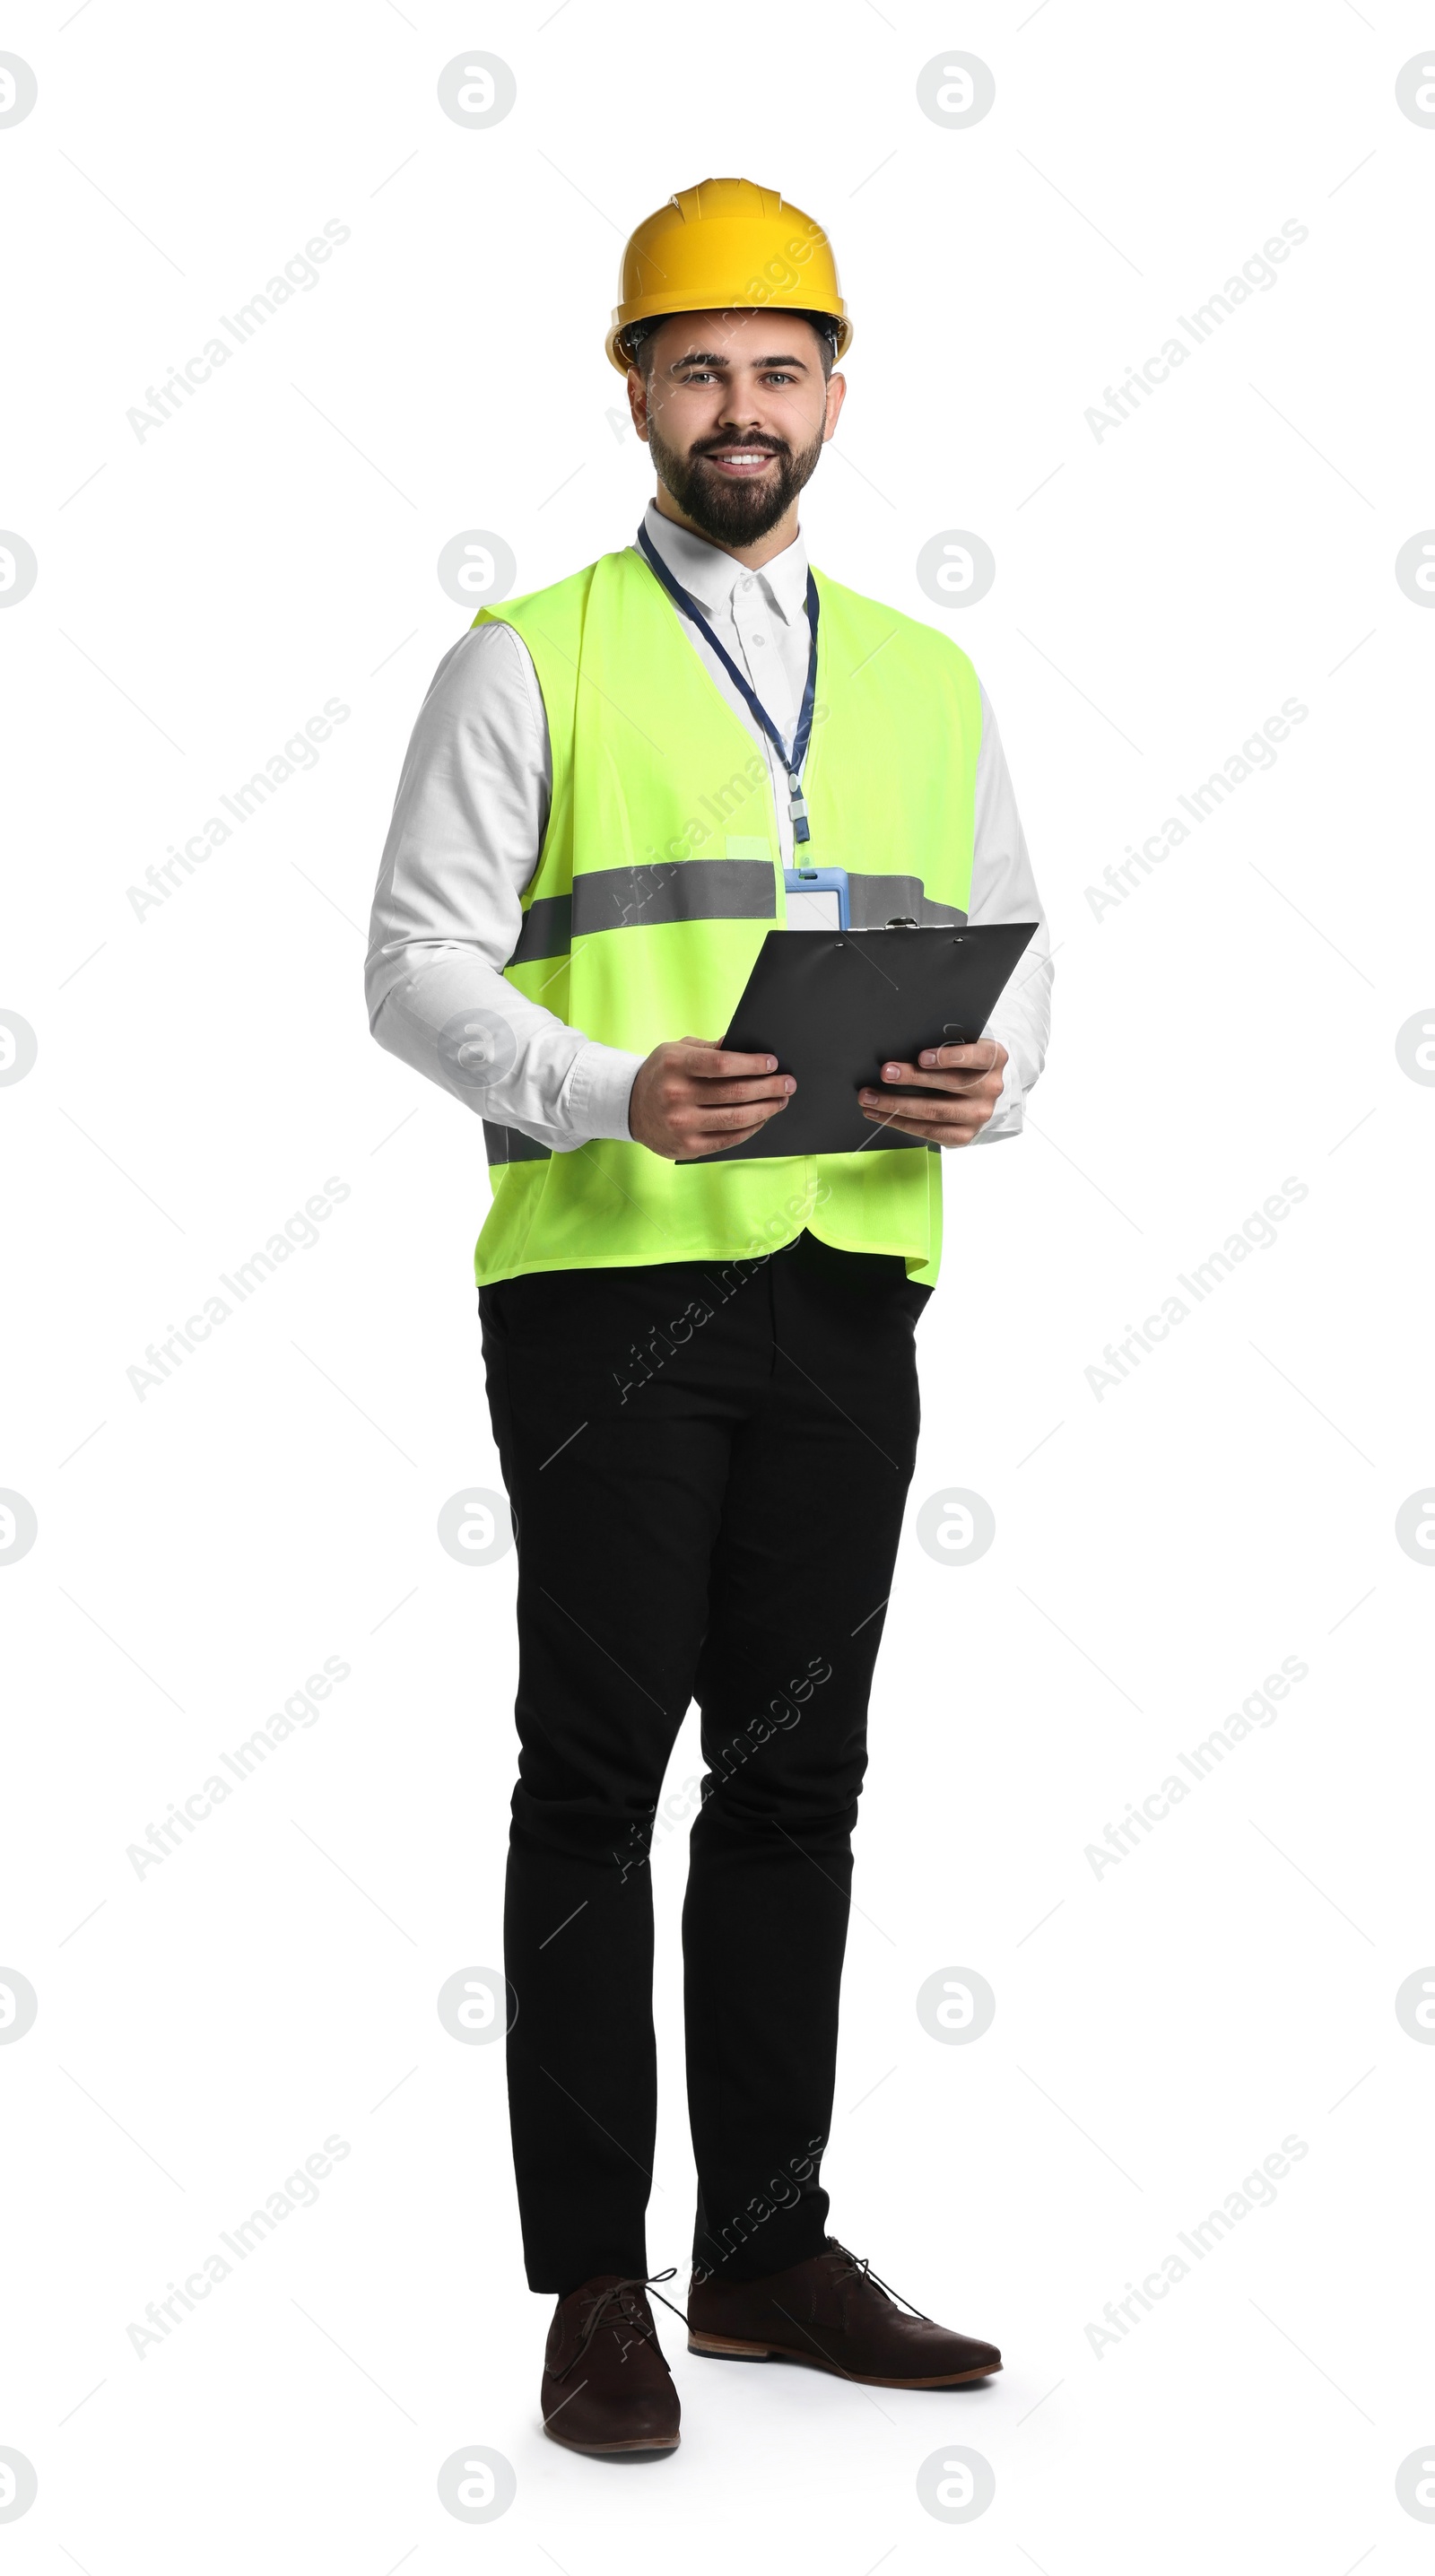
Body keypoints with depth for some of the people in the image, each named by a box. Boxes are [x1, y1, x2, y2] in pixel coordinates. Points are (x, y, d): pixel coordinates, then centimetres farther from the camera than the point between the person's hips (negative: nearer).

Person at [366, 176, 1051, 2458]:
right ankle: (594, 2287, 8)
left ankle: (772, 2250, 20)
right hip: (607, 1273, -4)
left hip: (850, 1286, 4)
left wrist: (989, 1081, -7)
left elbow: (1015, 959, 16)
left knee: (800, 1778, 9)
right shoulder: (530, 664, 2)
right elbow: (419, 962, -4)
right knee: (600, 1777, 0)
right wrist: (614, 1093, -20)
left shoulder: (929, 683, 15)